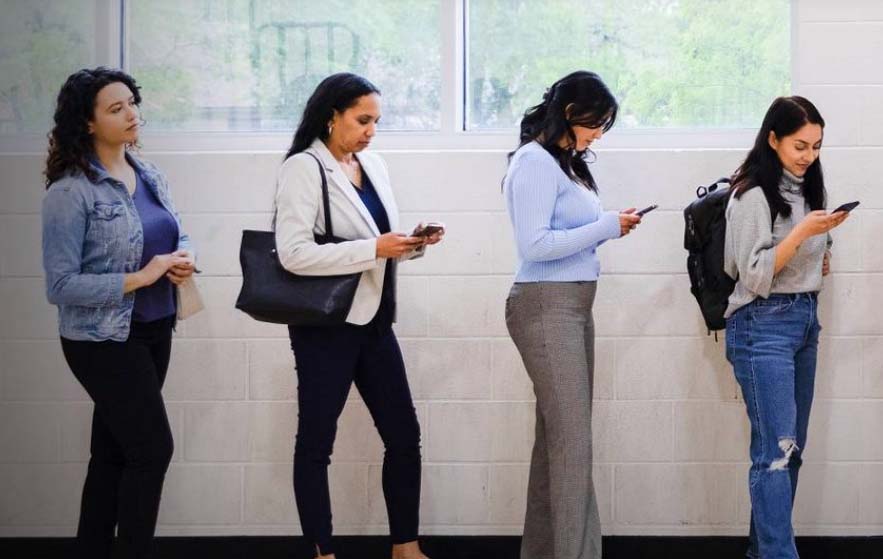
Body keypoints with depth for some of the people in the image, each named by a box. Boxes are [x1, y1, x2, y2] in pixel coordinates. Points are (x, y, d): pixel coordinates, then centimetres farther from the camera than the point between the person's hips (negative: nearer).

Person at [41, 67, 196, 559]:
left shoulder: (150, 176, 5)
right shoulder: (71, 192, -16)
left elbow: (178, 234, 17)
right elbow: (61, 285, -19)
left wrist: (184, 257, -7)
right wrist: (140, 277, -23)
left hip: (154, 330, 7)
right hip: (105, 341, -7)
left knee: (114, 452, 13)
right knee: (153, 448, -7)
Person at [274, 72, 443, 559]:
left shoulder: (374, 166, 9)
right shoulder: (303, 168, -13)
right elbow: (293, 253, -22)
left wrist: (411, 244, -4)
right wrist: (374, 249, -25)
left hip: (374, 321, 8)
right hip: (326, 325, -7)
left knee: (404, 435, 9)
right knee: (317, 442, 3)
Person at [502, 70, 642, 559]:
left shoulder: (565, 161, 16)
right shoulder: (536, 161, -12)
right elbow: (534, 245, -20)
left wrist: (609, 227, 1)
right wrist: (606, 227, -15)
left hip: (573, 305, 9)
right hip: (547, 307, -9)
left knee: (557, 434, 10)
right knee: (573, 439, -10)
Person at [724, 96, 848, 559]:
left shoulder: (806, 190, 13)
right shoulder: (754, 196, -11)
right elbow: (755, 276, -16)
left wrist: (819, 253, 9)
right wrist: (802, 232, -23)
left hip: (805, 321, 8)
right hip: (764, 325, -8)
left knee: (790, 447, 8)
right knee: (777, 449, -14)